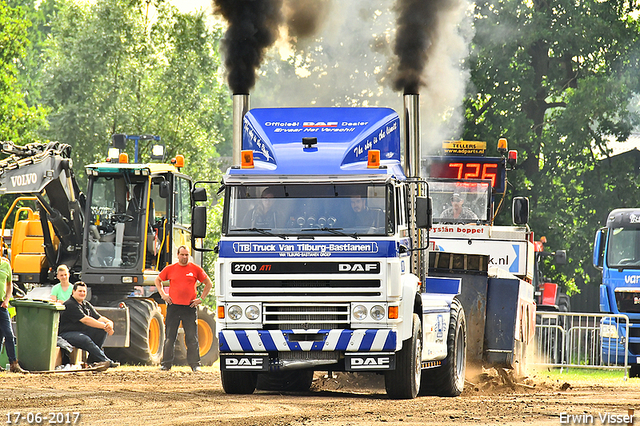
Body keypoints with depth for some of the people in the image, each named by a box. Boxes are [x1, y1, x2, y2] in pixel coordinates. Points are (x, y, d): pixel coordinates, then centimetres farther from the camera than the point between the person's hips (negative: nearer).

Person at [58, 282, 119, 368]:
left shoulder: (87, 305, 16)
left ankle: (93, 358, -17)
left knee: (102, 331, -10)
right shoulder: (70, 305, -14)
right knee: (85, 340, -37)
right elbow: (85, 320, -23)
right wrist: (104, 326, -25)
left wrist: (109, 323, -16)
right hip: (67, 334, -9)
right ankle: (105, 361, -41)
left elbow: (99, 318, 9)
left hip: (82, 332, 9)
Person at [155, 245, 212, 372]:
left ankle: (195, 364, 5)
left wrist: (201, 298, 4)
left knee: (192, 338, -1)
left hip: (190, 307, -1)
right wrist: (162, 294, 8)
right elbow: (158, 280, 21)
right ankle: (166, 364, 10)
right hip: (173, 305, 1)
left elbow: (208, 283, 12)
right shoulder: (170, 269, 6)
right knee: (170, 337, 3)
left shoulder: (195, 269, 4)